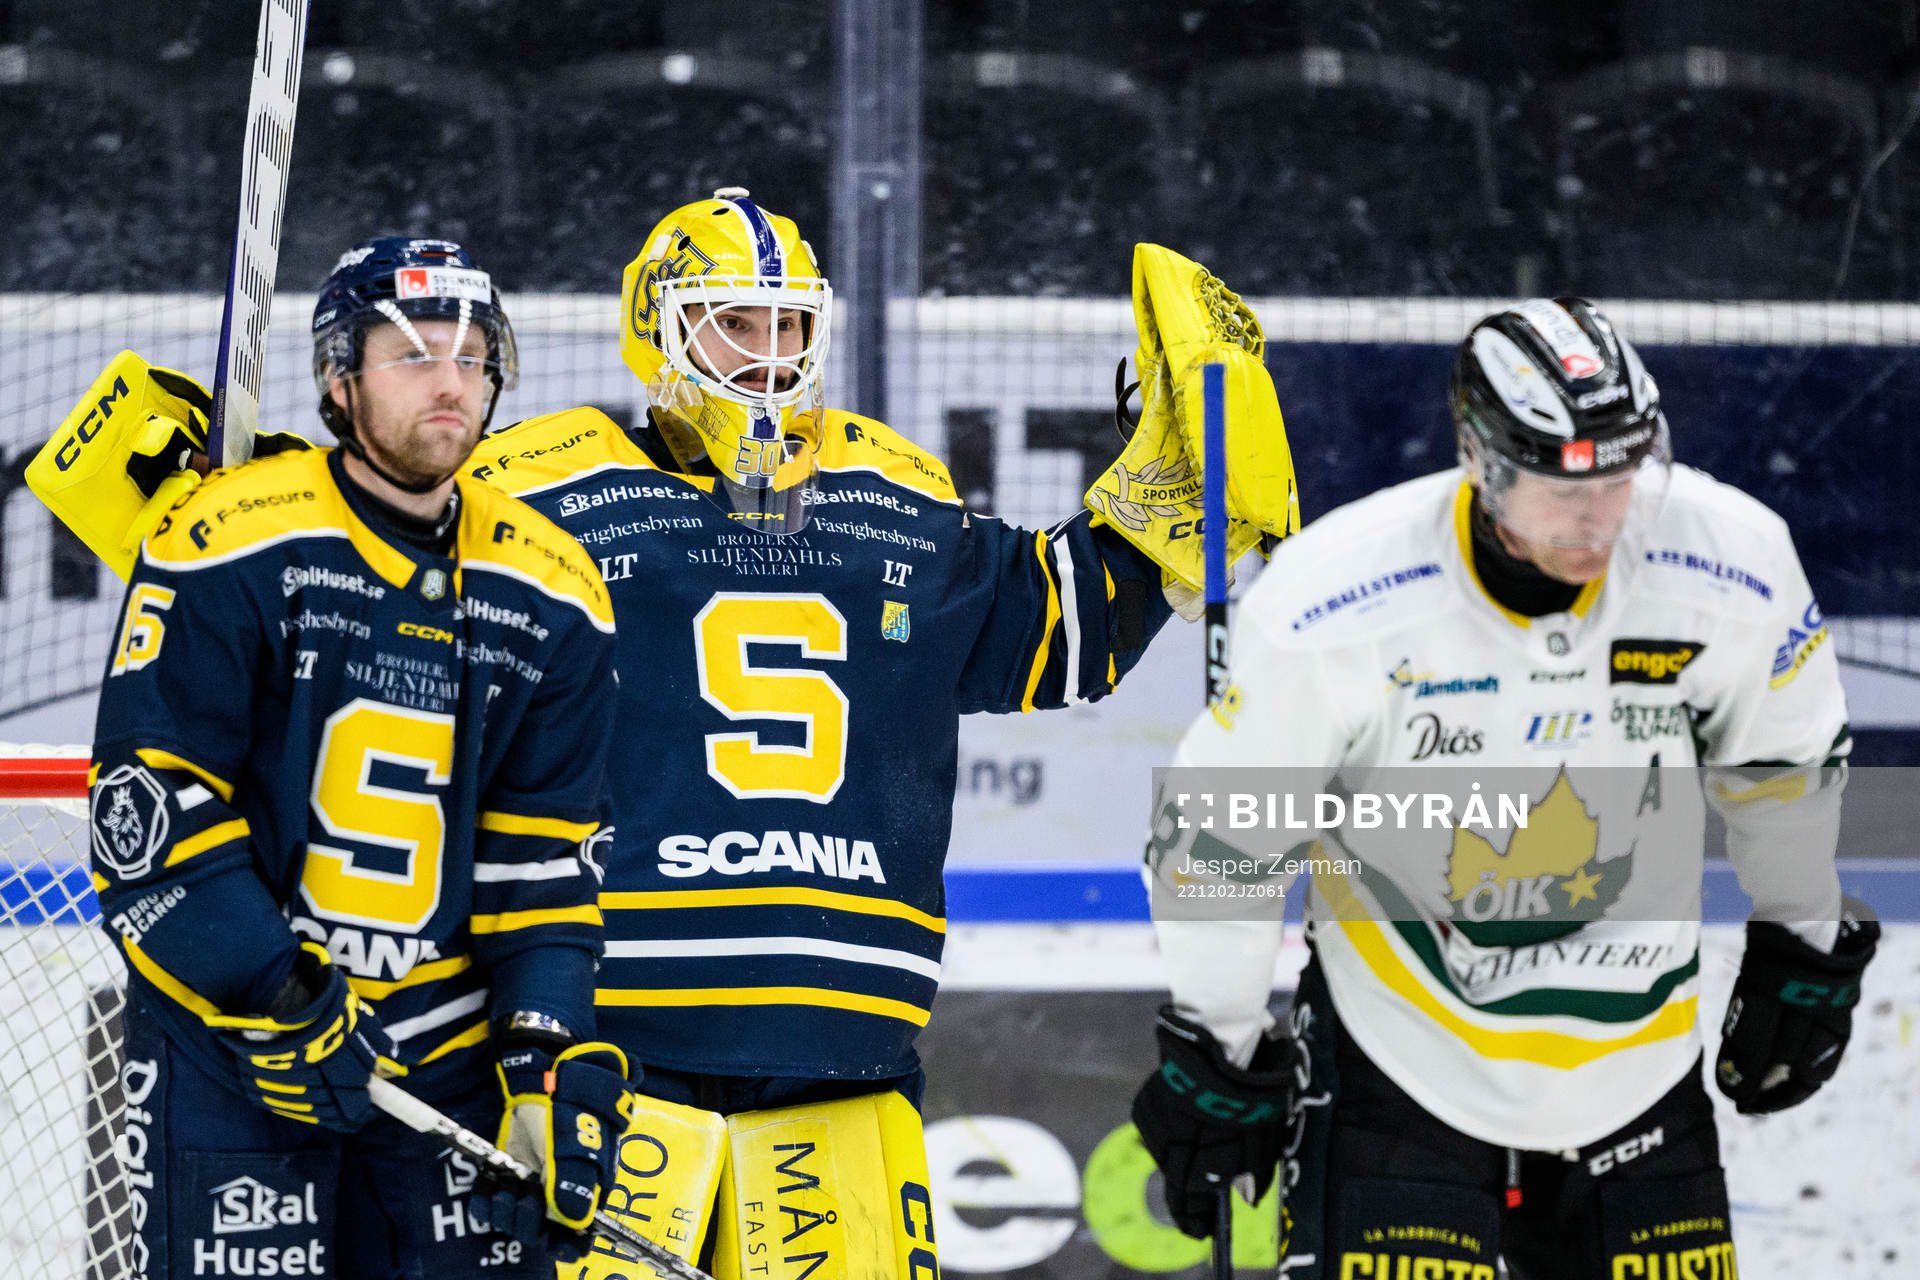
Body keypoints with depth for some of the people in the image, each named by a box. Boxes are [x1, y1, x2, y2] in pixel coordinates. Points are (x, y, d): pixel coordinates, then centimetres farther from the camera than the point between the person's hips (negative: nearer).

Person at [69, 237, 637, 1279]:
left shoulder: (551, 596, 5)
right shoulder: (230, 548, -10)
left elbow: (546, 855, 6)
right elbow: (146, 802, -12)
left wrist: (550, 1053, -7)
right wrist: (274, 1001, -16)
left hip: (450, 1050, 4)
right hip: (226, 1039, -4)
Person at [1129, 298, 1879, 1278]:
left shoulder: (1729, 565, -14)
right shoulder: (1334, 606, -22)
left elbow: (1784, 760, 7)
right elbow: (1221, 825, -9)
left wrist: (1804, 950, 18)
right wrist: (1213, 1054, -1)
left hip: (1633, 1060, 3)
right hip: (1402, 1042, -3)